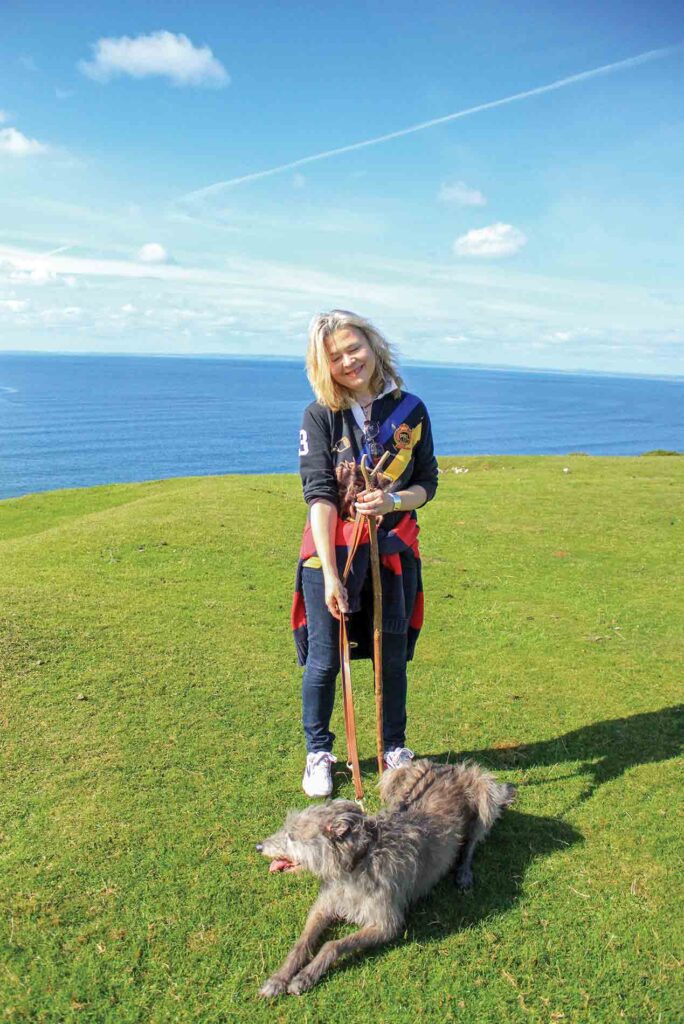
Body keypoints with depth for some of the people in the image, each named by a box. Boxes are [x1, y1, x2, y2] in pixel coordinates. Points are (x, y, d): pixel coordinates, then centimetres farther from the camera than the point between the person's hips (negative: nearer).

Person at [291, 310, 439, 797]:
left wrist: (391, 501, -19)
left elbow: (427, 484, 4)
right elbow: (319, 495, -14)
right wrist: (330, 574, -22)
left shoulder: (410, 410, -2)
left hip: (394, 545, 2)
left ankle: (395, 748, 32)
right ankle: (318, 753, 26)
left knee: (393, 656, 11)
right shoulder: (320, 415, -8)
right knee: (324, 659, 4)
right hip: (331, 544, -2)